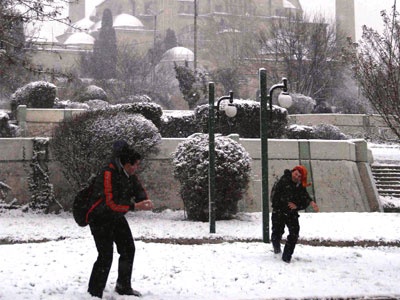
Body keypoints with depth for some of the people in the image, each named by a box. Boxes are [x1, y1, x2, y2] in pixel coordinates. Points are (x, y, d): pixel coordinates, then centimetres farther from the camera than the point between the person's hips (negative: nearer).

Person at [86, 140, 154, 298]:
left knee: (128, 250, 16)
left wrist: (144, 200, -16)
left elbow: (139, 189, 7)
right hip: (101, 218, -9)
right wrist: (135, 206, -35)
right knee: (106, 256, -14)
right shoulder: (108, 174, -29)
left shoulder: (129, 174, -2)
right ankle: (94, 293, -3)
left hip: (117, 217, 9)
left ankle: (124, 287, 33)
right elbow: (112, 203, -34)